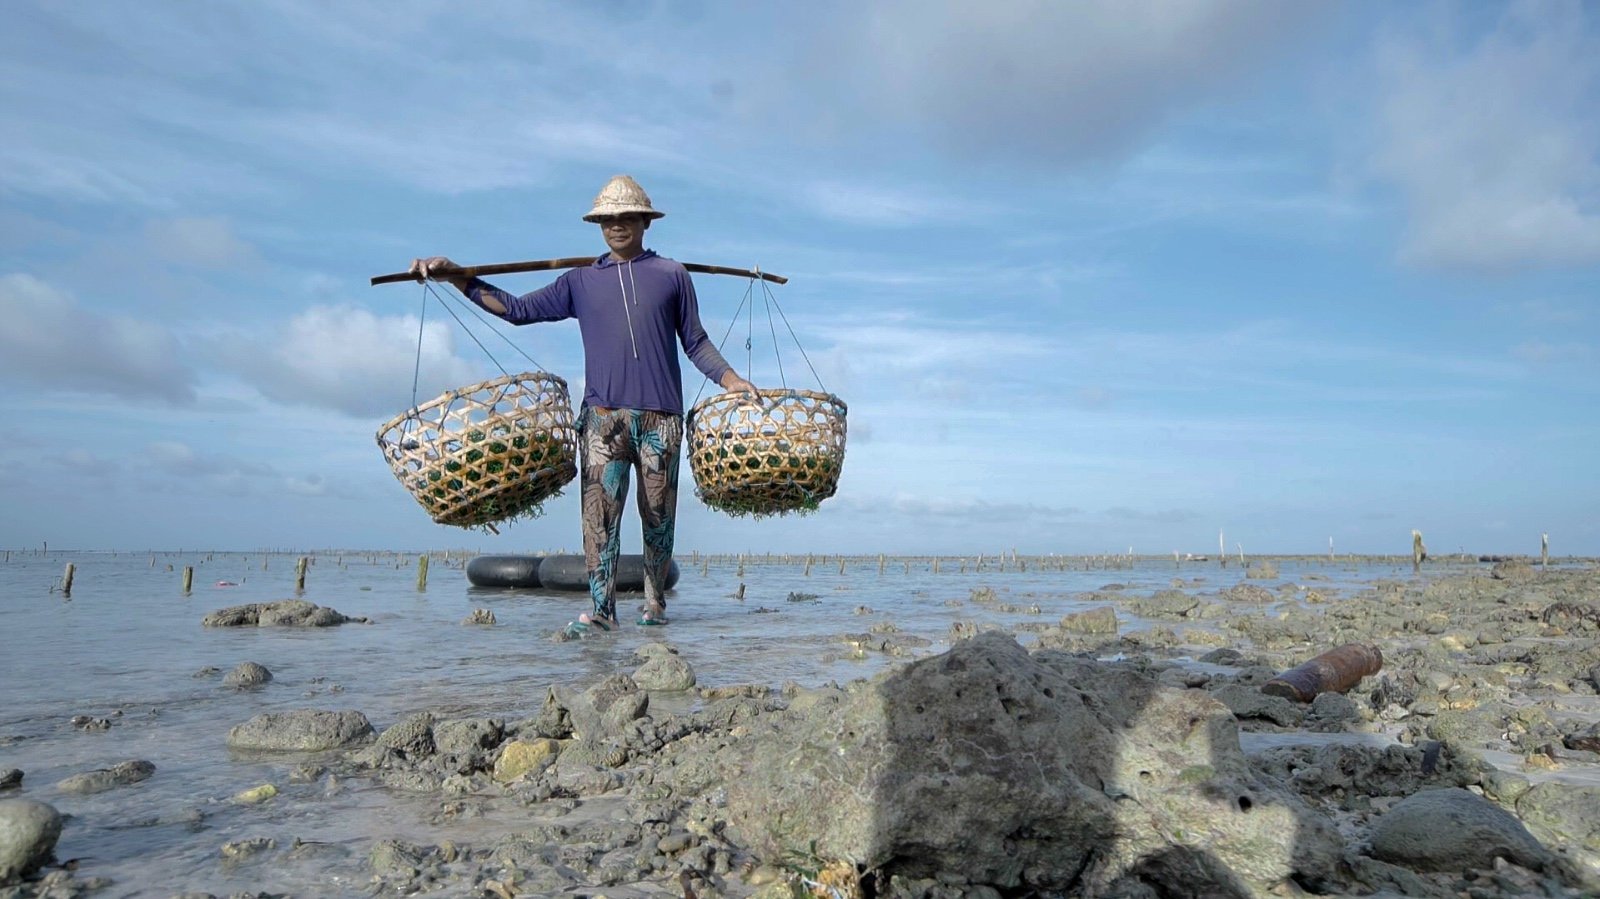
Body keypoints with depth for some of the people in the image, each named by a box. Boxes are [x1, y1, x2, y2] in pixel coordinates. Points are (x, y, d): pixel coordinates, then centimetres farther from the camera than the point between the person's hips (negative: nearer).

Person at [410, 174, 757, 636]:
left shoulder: (672, 275, 11)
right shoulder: (581, 281, 14)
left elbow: (696, 342, 12)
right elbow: (517, 309, 13)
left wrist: (732, 381, -1)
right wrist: (455, 277, 6)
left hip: (661, 415, -1)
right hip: (603, 414, 1)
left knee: (658, 515, 4)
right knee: (600, 512, -8)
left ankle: (655, 603, 16)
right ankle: (601, 610, -7)